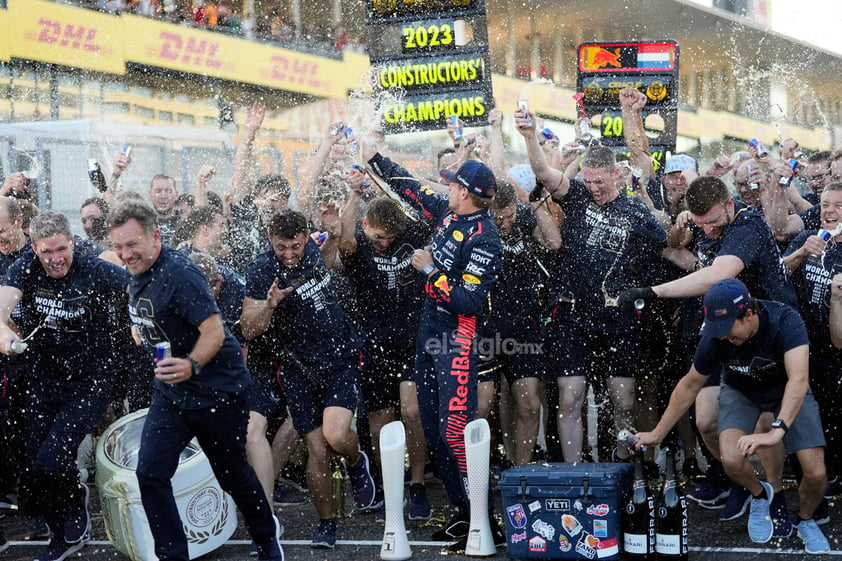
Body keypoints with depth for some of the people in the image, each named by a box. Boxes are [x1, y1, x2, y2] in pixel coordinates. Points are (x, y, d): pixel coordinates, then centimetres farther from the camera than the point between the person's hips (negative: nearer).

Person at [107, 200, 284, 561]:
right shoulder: (137, 274, 2)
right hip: (170, 393, 7)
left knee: (233, 475, 11)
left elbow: (214, 331, -31)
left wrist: (191, 365, -45)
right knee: (150, 473, -9)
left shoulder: (178, 272, -25)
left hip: (218, 391, -7)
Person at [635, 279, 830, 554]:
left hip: (787, 391, -1)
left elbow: (799, 379, -48)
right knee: (732, 461, -26)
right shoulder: (715, 338, -28)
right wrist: (657, 434, -9)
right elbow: (690, 385, -12)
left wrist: (776, 431, -61)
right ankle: (760, 496, 9)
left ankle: (806, 520, 18)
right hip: (741, 391, 1)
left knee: (816, 474, -17)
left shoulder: (784, 320, -37)